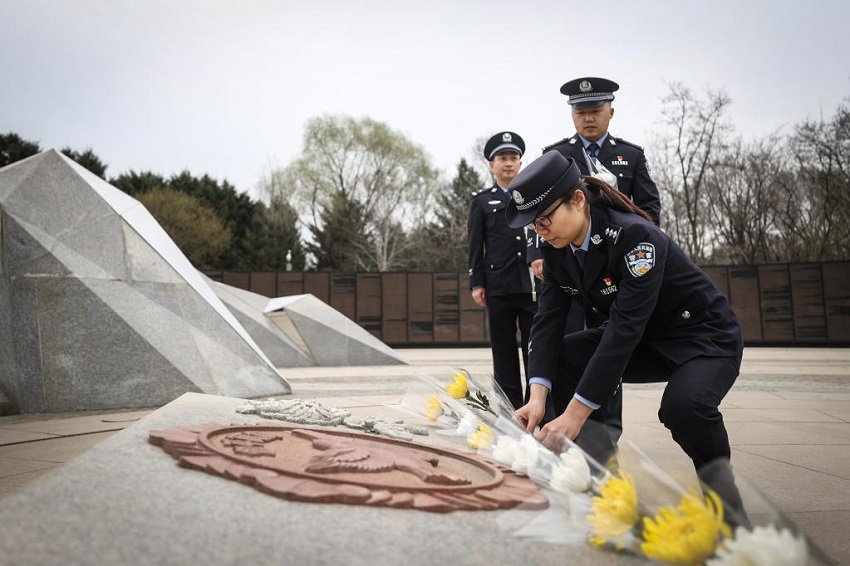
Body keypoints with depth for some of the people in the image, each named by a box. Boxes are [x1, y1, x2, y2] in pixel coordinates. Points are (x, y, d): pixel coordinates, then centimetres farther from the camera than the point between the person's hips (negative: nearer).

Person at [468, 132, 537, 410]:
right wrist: (476, 283, -2)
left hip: (534, 282, 1)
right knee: (504, 349, 3)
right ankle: (511, 407, 9)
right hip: (498, 284, -1)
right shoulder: (481, 201, 12)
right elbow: (476, 245, 6)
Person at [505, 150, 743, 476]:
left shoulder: (635, 236, -30)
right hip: (643, 339, 7)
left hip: (704, 336, -7)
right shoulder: (557, 252, -8)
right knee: (558, 358, -12)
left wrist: (575, 415, -39)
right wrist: (538, 397, -29)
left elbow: (625, 327, -36)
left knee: (682, 406, -36)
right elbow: (548, 321, -13)